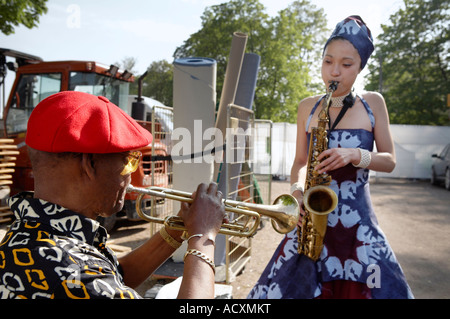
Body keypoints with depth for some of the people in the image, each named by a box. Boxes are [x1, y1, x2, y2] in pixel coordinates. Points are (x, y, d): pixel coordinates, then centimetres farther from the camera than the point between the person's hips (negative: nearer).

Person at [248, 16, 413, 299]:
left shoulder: (372, 103, 1)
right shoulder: (308, 107, 4)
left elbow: (389, 161, 3)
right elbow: (300, 162, 9)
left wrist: (355, 155, -16)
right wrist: (298, 191, -11)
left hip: (358, 222, 0)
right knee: (285, 286, 2)